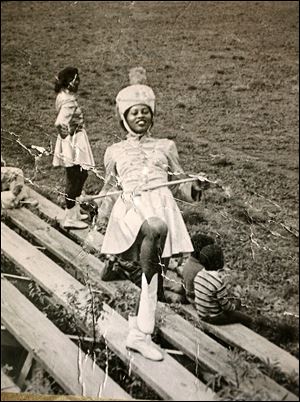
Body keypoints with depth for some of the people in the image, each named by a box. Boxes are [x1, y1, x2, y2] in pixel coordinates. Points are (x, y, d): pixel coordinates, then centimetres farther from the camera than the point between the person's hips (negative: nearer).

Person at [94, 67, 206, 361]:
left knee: (154, 265, -7)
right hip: (130, 205, -2)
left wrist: (194, 189, -3)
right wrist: (101, 209, 7)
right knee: (156, 228, -37)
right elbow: (110, 188, 24)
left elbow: (179, 183, 18)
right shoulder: (115, 151, 21)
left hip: (161, 203, 2)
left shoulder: (165, 146, 21)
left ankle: (139, 333, 1)